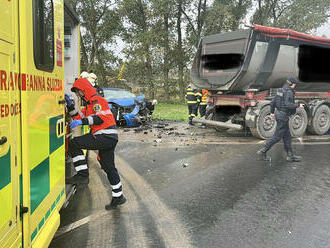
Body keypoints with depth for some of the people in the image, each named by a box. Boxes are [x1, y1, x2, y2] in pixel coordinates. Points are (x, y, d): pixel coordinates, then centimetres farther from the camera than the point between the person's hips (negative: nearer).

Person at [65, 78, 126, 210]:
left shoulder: (97, 100, -5)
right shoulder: (89, 104, 27)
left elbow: (100, 117, -20)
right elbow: (79, 118, 20)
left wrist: (82, 121, -24)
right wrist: (69, 105, 16)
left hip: (105, 136, -10)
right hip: (109, 139, 10)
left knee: (73, 143, -13)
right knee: (109, 167, 14)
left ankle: (83, 174, -12)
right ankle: (118, 197, 22)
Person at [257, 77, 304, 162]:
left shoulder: (281, 91, 10)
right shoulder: (289, 92, -17)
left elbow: (273, 102, 13)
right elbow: (287, 105, -29)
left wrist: (272, 112, 22)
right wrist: (298, 105, -15)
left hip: (279, 113, 10)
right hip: (283, 116, -10)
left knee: (287, 136, 12)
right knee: (277, 136, -2)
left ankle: (290, 156, 17)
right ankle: (263, 151, 1)